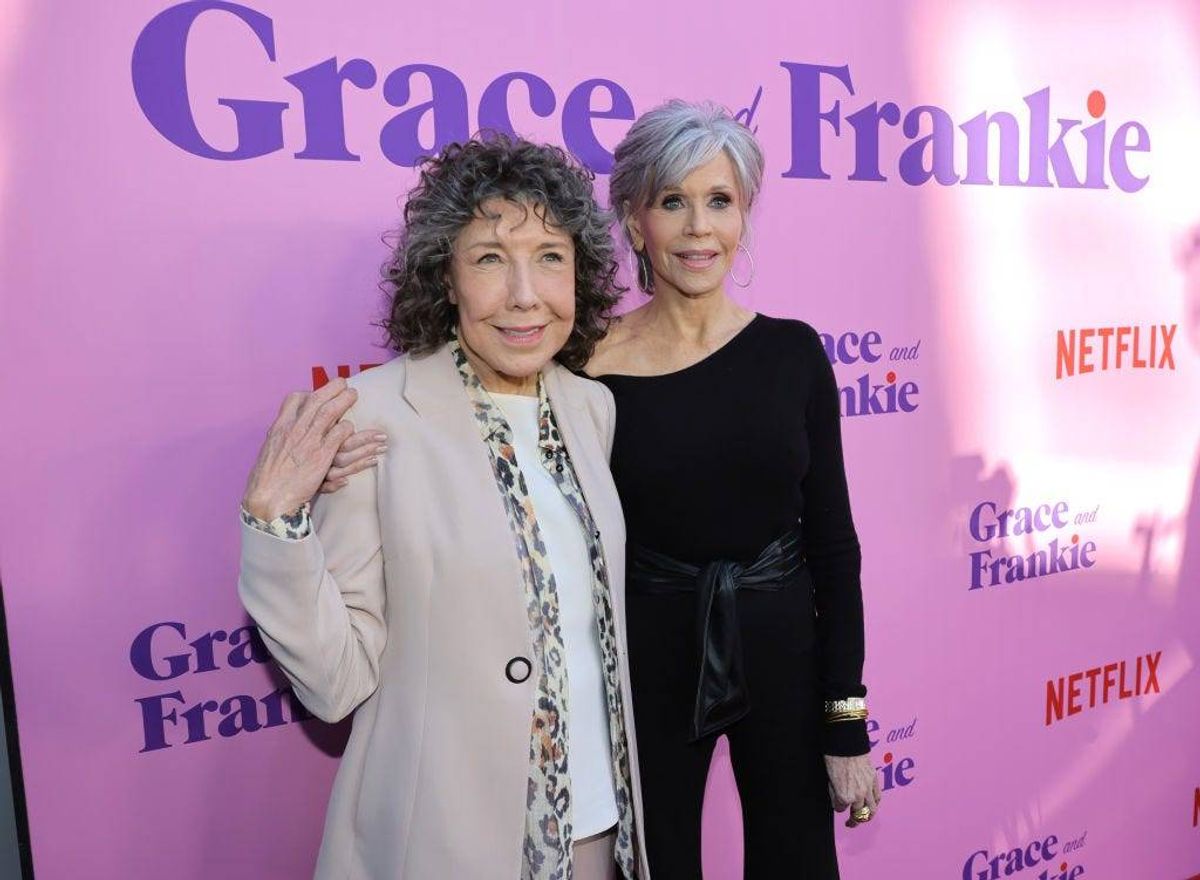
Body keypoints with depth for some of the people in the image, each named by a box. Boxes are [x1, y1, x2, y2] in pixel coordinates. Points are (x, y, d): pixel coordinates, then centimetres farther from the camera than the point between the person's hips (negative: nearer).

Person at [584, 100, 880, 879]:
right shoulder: (592, 370, -10)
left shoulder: (793, 352, -5)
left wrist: (848, 721, -3)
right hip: (648, 666, -1)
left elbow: (833, 543, -2)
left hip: (782, 651, 2)